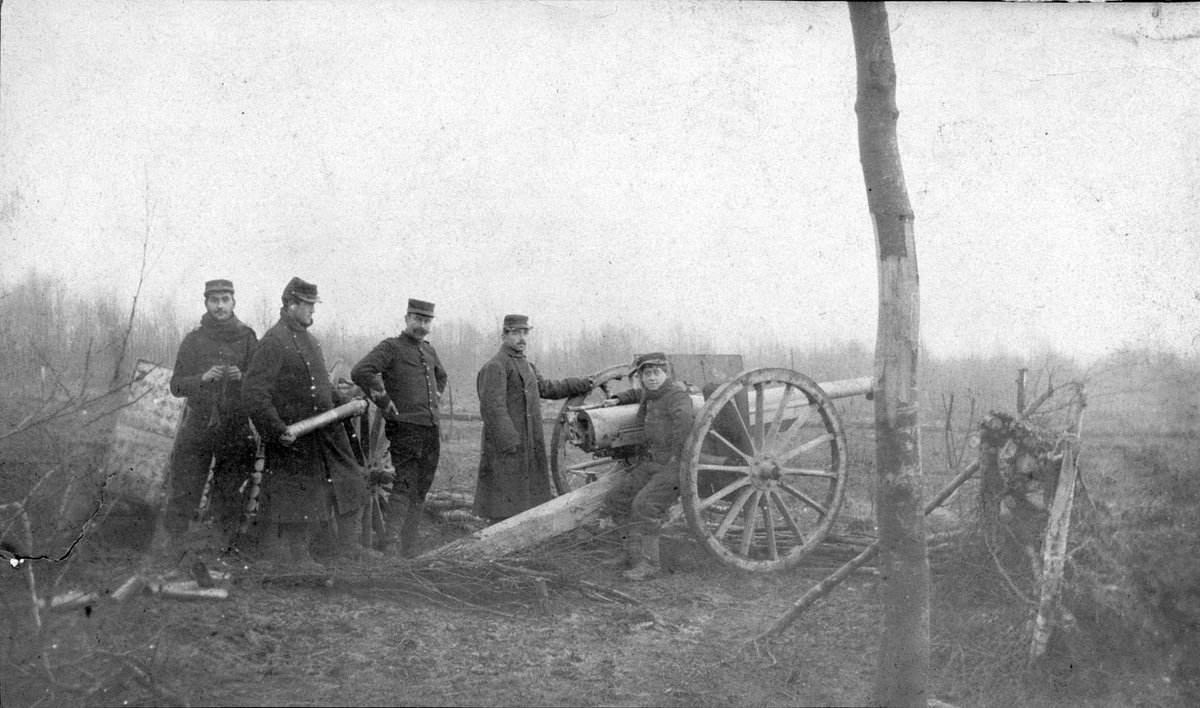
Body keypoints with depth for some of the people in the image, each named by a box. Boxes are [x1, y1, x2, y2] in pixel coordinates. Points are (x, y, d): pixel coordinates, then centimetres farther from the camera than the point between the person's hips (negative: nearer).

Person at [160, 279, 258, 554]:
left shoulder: (247, 338, 5)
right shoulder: (193, 340, 5)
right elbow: (176, 386, 2)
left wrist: (241, 378, -16)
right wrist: (203, 378, -16)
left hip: (235, 428, 0)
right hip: (197, 426, 0)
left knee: (227, 495, 4)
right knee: (184, 491, -2)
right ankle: (171, 549, 7)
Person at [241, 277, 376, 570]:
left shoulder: (307, 338, 14)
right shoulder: (274, 342, -15)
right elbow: (253, 392, -20)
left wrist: (343, 402, 15)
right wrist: (276, 430, -24)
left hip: (326, 430, 9)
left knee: (350, 481, 9)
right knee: (297, 494, 2)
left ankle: (349, 545, 18)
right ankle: (298, 554, 15)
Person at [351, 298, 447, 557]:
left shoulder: (429, 351, 17)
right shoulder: (391, 347, -6)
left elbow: (441, 377, 39)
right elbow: (360, 372, -22)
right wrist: (384, 402, -17)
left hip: (431, 432, 7)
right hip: (405, 430, -7)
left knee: (419, 495, 9)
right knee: (403, 493, -14)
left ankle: (409, 552, 15)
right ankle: (386, 550, -16)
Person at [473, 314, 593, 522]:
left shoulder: (526, 365, 18)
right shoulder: (495, 367, -12)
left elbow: (546, 388, 31)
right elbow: (492, 408, -20)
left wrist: (583, 385, 33)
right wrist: (509, 442, -25)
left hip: (530, 449, 9)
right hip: (506, 450, -9)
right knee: (503, 508, -6)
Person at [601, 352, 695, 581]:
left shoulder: (676, 395, -16)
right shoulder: (651, 394, 10)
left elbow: (685, 418, -37)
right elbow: (638, 394, 35)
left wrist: (677, 454, -31)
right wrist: (617, 399, 19)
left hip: (676, 466, -9)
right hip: (651, 463, 9)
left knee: (644, 505, -25)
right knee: (616, 499, -1)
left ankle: (648, 563, -17)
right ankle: (635, 548, 8)